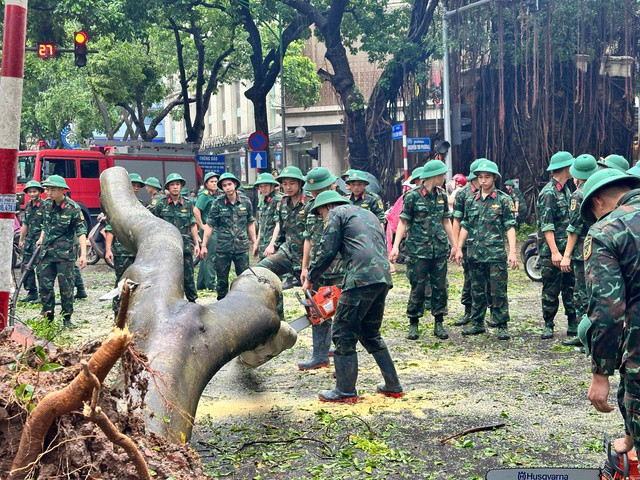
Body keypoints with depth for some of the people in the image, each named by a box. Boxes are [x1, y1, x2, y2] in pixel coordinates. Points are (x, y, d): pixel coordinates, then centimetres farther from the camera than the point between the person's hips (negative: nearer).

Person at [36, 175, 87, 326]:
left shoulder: (73, 208, -11)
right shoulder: (47, 204, 6)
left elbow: (81, 232, -12)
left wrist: (83, 254, -19)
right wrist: (41, 238, 11)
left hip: (65, 253, -5)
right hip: (47, 251, 5)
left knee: (65, 286, 0)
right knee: (44, 284, 5)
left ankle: (67, 318, 10)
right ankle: (47, 317, 15)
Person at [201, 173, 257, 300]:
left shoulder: (246, 201, 3)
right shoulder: (218, 203, -2)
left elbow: (250, 223, 13)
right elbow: (209, 225, -1)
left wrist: (254, 241, 13)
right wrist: (204, 245, -3)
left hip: (242, 247, 1)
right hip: (223, 248, -1)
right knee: (222, 280, 6)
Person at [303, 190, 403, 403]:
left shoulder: (337, 213, 7)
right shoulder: (368, 214, 31)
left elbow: (326, 251, 0)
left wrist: (310, 280, 13)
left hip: (362, 278, -8)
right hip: (383, 278, 8)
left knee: (344, 334, 0)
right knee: (370, 333, 20)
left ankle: (345, 391, 2)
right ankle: (393, 385, 20)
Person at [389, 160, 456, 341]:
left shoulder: (442, 196, 9)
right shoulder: (413, 196, -5)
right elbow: (403, 222, -4)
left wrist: (454, 245, 17)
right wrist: (395, 247, -11)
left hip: (440, 250, 4)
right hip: (418, 250, -4)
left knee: (440, 286, 5)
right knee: (418, 287, -2)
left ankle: (439, 324, 15)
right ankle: (413, 324, 10)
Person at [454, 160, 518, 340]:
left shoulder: (504, 200, -1)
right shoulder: (471, 200, 12)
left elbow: (510, 227, -4)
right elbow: (465, 226, 16)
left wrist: (512, 251, -12)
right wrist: (459, 248, 10)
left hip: (496, 253, -4)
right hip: (475, 254, 4)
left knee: (498, 291, -3)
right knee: (477, 291, 11)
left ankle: (502, 326, 3)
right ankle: (477, 323, 20)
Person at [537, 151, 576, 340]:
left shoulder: (566, 190, 15)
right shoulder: (548, 193, -12)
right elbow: (547, 226, -17)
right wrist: (554, 251, -22)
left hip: (568, 248, 8)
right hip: (552, 251, -8)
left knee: (571, 288, 9)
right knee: (551, 290, 0)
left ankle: (573, 324, 15)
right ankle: (548, 326, 8)